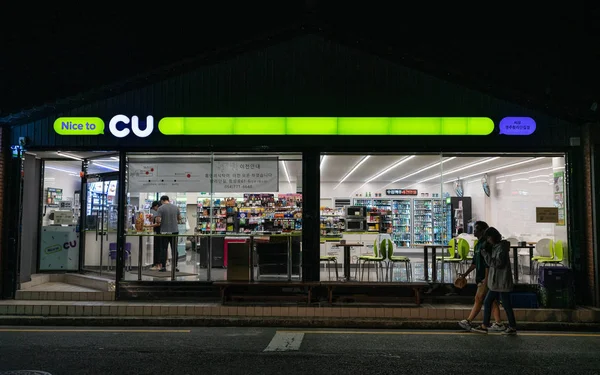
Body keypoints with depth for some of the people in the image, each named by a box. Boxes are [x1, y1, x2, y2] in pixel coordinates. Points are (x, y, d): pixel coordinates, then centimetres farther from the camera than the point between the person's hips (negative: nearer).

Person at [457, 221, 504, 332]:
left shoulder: (486, 244, -15)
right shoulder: (478, 244, 16)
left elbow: (488, 264, -20)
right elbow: (475, 263, 21)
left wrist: (486, 279, -22)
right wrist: (465, 274, 19)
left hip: (485, 277, -10)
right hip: (481, 277, 10)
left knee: (479, 299, -4)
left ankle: (468, 322, 1)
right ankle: (498, 324, 14)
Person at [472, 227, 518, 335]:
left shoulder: (501, 248, -17)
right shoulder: (496, 247, 12)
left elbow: (498, 263, -23)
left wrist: (486, 254, -19)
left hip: (502, 282, -10)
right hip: (496, 282, 10)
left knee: (506, 305, 3)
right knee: (487, 302, 10)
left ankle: (513, 328, 17)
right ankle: (484, 326, 15)